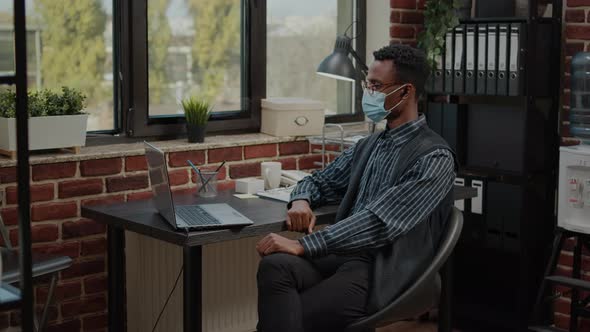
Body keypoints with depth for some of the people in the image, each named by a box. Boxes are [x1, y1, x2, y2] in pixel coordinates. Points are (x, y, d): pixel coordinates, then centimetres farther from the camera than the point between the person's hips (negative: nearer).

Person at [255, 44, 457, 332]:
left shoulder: (435, 158, -9)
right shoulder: (367, 146, 17)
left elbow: (380, 221, -19)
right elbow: (320, 181, 27)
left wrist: (303, 245, -24)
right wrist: (301, 200, 0)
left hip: (382, 273, -6)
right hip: (343, 254, 6)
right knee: (275, 265, -27)